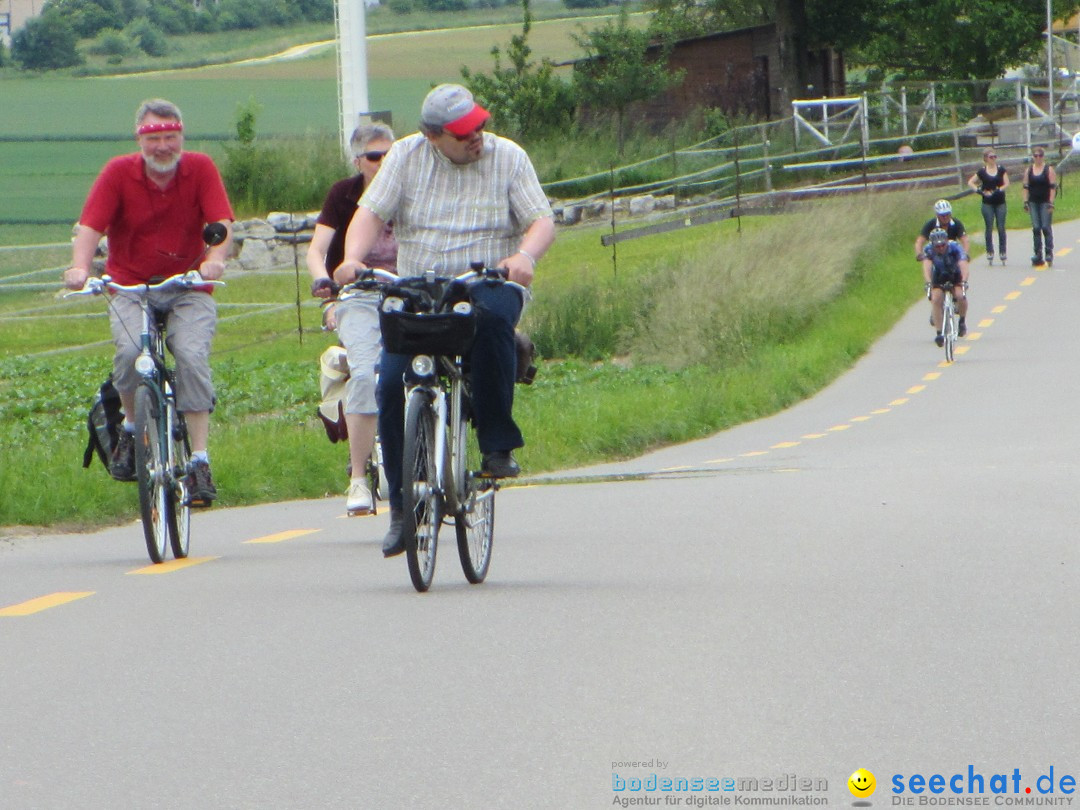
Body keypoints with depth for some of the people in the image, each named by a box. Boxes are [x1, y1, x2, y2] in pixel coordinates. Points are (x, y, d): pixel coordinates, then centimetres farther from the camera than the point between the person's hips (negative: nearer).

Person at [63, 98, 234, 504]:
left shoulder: (201, 169, -4)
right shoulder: (118, 172, -6)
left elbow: (222, 223, -12)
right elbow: (90, 227, -13)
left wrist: (215, 258, -33)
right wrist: (80, 266, -33)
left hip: (188, 289, 0)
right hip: (131, 287, 0)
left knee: (192, 357, -23)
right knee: (130, 351, -27)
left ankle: (200, 461, -17)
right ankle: (132, 426, 2)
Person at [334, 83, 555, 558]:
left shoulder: (508, 157, 4)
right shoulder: (407, 156, 6)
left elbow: (542, 221, -3)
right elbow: (371, 214, -1)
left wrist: (526, 255, -26)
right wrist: (353, 258, -22)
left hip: (487, 285, -2)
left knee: (491, 317, -38)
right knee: (391, 383, -16)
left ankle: (498, 444, -24)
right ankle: (402, 506, -2)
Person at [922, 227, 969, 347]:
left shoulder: (955, 248, -28)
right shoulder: (928, 250, -24)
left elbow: (963, 265, -39)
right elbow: (927, 266, -38)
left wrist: (964, 281, -56)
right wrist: (928, 283, -55)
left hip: (956, 278, -1)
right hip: (938, 279, 1)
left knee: (960, 296, -28)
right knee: (936, 300, -24)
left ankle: (962, 321, 1)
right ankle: (939, 333, -17)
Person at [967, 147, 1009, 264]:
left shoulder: (1001, 170, 4)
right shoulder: (982, 171, 2)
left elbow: (1006, 184, -1)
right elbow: (970, 182, 4)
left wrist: (998, 190, -17)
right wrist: (980, 191, -9)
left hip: (1000, 202, 1)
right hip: (987, 203, -1)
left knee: (1001, 228, -1)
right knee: (989, 228, 0)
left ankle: (1002, 252, 5)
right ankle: (990, 252, 7)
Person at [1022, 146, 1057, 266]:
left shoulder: (1049, 169, -2)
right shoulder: (1028, 170, 9)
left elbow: (1053, 187, -6)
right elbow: (1026, 187, 11)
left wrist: (1051, 202, -12)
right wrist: (1025, 201, 3)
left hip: (1045, 202, -4)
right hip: (1033, 202, 4)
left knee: (1046, 227, -8)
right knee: (1036, 228, 1)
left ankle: (1049, 252, -2)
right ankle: (1038, 254, 4)